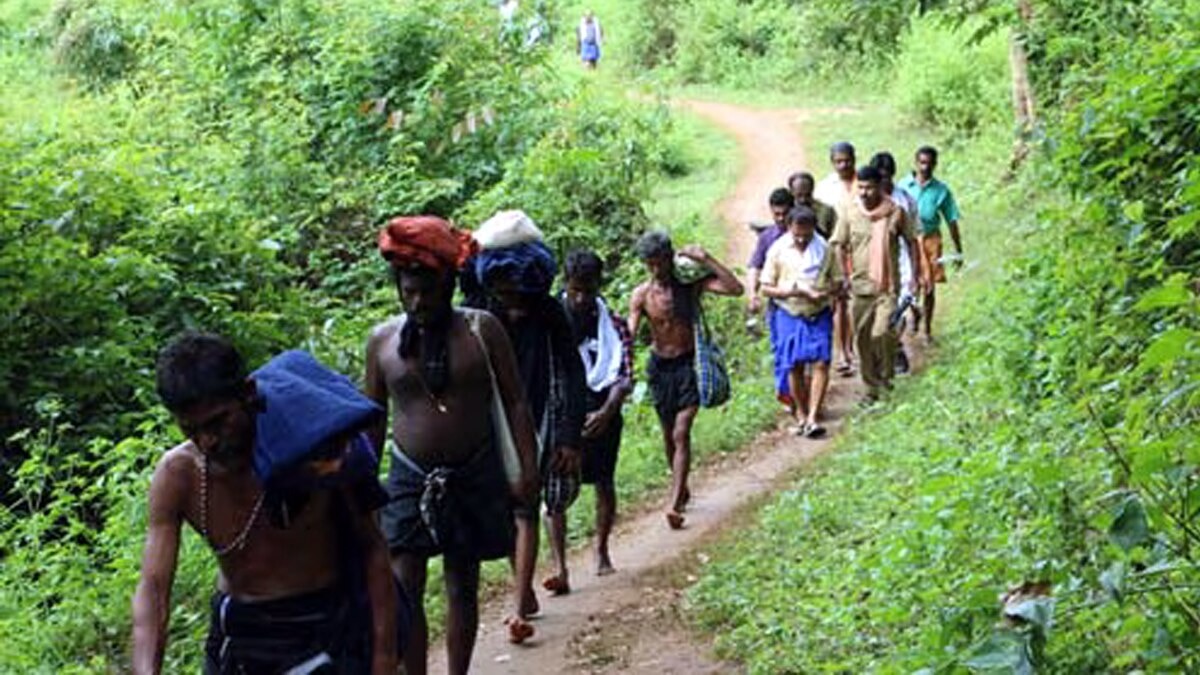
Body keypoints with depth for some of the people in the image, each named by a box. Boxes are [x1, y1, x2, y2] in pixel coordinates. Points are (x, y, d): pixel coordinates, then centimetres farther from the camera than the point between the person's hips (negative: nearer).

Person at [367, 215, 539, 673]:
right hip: (410, 479, 1)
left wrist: (527, 467, -7)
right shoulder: (382, 340, 0)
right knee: (404, 590, -8)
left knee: (463, 587, 10)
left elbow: (514, 402, -2)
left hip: (474, 477, -1)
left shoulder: (481, 330, -5)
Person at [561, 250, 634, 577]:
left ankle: (602, 552, 31)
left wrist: (605, 411, -23)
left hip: (601, 411, 1)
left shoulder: (613, 324, 0)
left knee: (604, 483, 12)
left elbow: (625, 377, -6)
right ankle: (560, 565, -8)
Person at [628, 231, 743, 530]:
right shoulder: (641, 295, -7)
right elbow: (630, 334, -13)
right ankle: (682, 490, 37)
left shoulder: (691, 282, -9)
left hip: (689, 363, -3)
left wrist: (705, 259, -25)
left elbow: (736, 288, -21)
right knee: (668, 433, 15)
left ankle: (675, 504, -15)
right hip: (660, 366, 3)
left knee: (681, 433, -12)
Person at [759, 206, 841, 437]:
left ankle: (812, 418, -9)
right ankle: (801, 415, 19)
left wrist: (824, 293, -16)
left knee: (821, 363, -10)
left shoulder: (825, 249, -2)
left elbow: (837, 280, 6)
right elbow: (766, 288, -1)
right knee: (794, 366, 3)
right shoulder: (778, 250, -5)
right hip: (790, 316, 0)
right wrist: (790, 292, -19)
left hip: (819, 315, 0)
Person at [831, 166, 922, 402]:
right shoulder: (848, 211, -1)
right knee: (863, 338, 7)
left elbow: (911, 241, 6)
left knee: (882, 333, -17)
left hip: (887, 285, -2)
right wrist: (843, 276, -3)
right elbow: (840, 246, 4)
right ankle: (871, 387, 22)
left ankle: (886, 375, 7)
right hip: (859, 285, 2)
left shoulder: (895, 212, -5)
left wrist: (915, 273, 5)